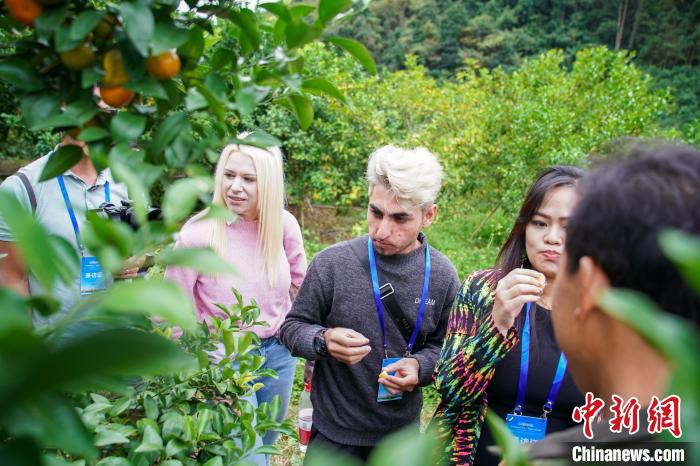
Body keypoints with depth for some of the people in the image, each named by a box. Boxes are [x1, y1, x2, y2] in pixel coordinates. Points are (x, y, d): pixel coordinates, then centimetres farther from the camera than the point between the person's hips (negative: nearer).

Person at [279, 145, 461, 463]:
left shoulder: (441, 276, -9)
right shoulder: (332, 263, -16)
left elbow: (441, 344, 3)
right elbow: (292, 327, -6)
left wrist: (419, 366, -17)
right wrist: (323, 341, -26)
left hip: (402, 430, 2)